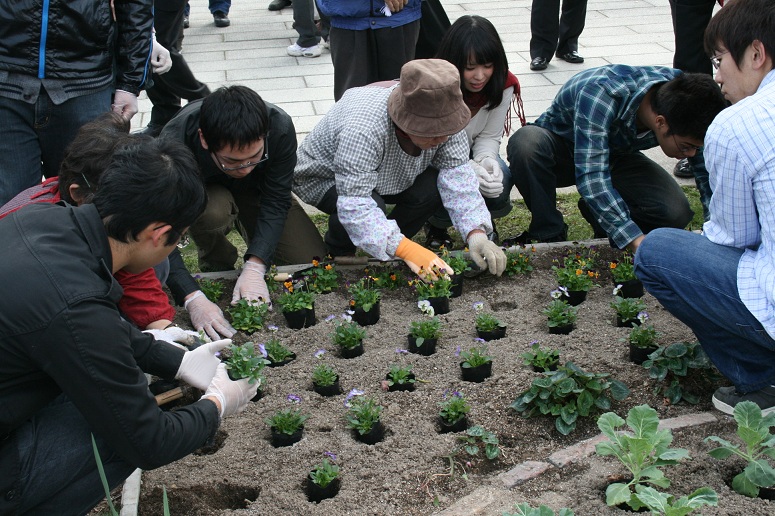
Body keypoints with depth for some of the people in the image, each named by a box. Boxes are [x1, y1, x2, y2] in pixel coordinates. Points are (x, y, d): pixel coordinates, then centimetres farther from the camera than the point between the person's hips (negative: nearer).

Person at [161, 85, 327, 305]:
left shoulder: (280, 128, -34)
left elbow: (276, 203, -27)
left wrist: (254, 269, -39)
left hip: (257, 191, 2)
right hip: (205, 192, -2)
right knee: (213, 211, -38)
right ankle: (216, 267, -5)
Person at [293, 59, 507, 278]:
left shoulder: (441, 119, -23)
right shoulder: (363, 130, -43)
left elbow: (457, 173, -24)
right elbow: (355, 205, -47)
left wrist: (476, 233, -38)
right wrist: (407, 250, -53)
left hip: (385, 176, 6)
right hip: (324, 177, -5)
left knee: (432, 188, -22)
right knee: (370, 209, -35)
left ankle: (390, 248, 2)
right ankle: (339, 253, -2)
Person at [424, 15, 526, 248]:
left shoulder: (502, 84, -17)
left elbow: (489, 136, -8)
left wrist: (486, 160, -33)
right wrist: (469, 168, -41)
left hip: (469, 153, 3)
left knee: (500, 180, -28)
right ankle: (436, 226, 4)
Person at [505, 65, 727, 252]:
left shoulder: (682, 96, -22)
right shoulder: (601, 93, -39)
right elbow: (591, 176, -45)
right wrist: (638, 242, -51)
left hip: (616, 154, 4)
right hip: (560, 147, -4)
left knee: (676, 213, -23)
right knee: (526, 142, -40)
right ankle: (548, 234, -17)